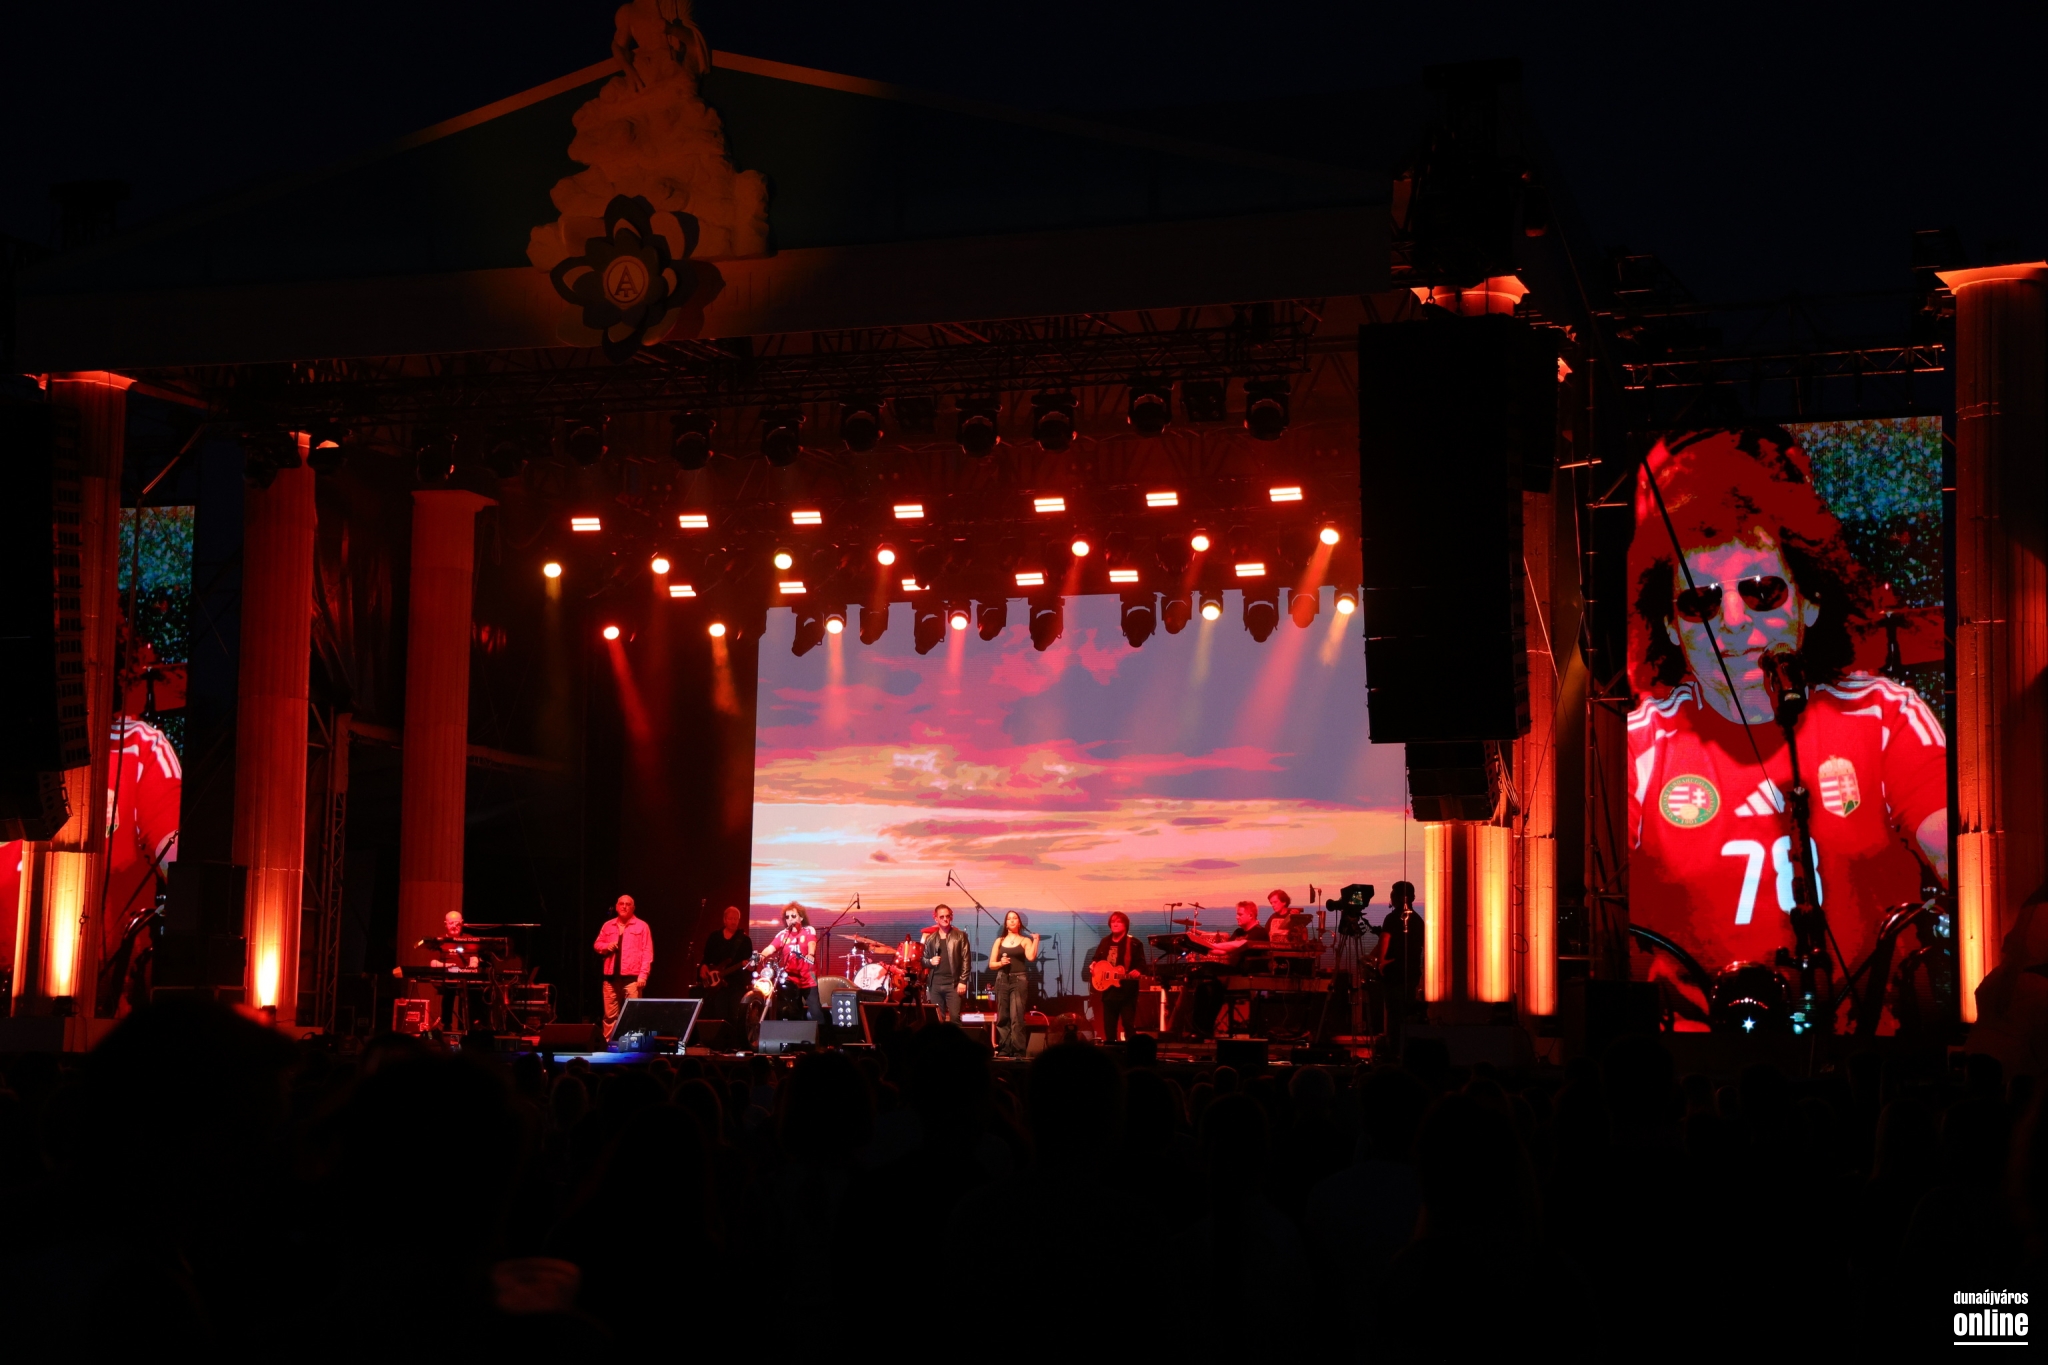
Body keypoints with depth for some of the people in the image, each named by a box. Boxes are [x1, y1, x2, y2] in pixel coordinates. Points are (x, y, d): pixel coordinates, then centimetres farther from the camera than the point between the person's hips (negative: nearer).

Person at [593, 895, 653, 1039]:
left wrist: (643, 974, -11)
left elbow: (647, 952, -2)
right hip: (611, 976, 4)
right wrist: (606, 946, -3)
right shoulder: (608, 925, 15)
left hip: (632, 977, -4)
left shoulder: (641, 926, 3)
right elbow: (597, 945, 21)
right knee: (610, 1014, 6)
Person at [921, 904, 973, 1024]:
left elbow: (966, 959, 0)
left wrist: (963, 981, -8)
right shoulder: (930, 938, 13)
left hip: (953, 983, -3)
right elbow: (923, 959, 17)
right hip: (935, 984, 3)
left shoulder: (960, 935, 5)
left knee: (954, 1017, -10)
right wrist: (930, 961, -6)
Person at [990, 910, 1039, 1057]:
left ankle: (1018, 1052, -11)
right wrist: (1000, 963, -9)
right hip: (1002, 980, 3)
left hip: (1019, 980, -3)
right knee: (1002, 1018, 3)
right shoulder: (999, 941, 12)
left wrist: (1035, 940, -13)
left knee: (1016, 1017, -11)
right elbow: (991, 964, 10)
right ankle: (1003, 1050, 7)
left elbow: (1031, 957, -13)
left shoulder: (1025, 941, 5)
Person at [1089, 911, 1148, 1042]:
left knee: (1128, 1024, -8)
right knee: (1108, 1025, 10)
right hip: (1108, 990, 6)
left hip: (1127, 991, -6)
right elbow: (1096, 958, 25)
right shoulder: (1105, 942, 12)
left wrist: (1137, 971, -30)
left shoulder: (1134, 944, -6)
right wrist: (1093, 965, 4)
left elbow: (1142, 964, -10)